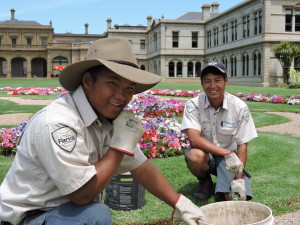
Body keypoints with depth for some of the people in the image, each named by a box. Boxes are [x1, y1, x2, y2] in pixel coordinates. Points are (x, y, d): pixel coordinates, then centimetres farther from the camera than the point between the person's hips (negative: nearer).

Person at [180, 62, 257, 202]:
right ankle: (205, 181, -1)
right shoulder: (193, 105, -14)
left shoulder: (239, 107, -11)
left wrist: (239, 178, -21)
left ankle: (222, 187, 13)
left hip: (230, 158, 0)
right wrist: (227, 153, -34)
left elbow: (242, 145, -9)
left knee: (237, 197, -25)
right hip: (204, 154, 0)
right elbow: (194, 138, -25)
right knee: (194, 156, -37)